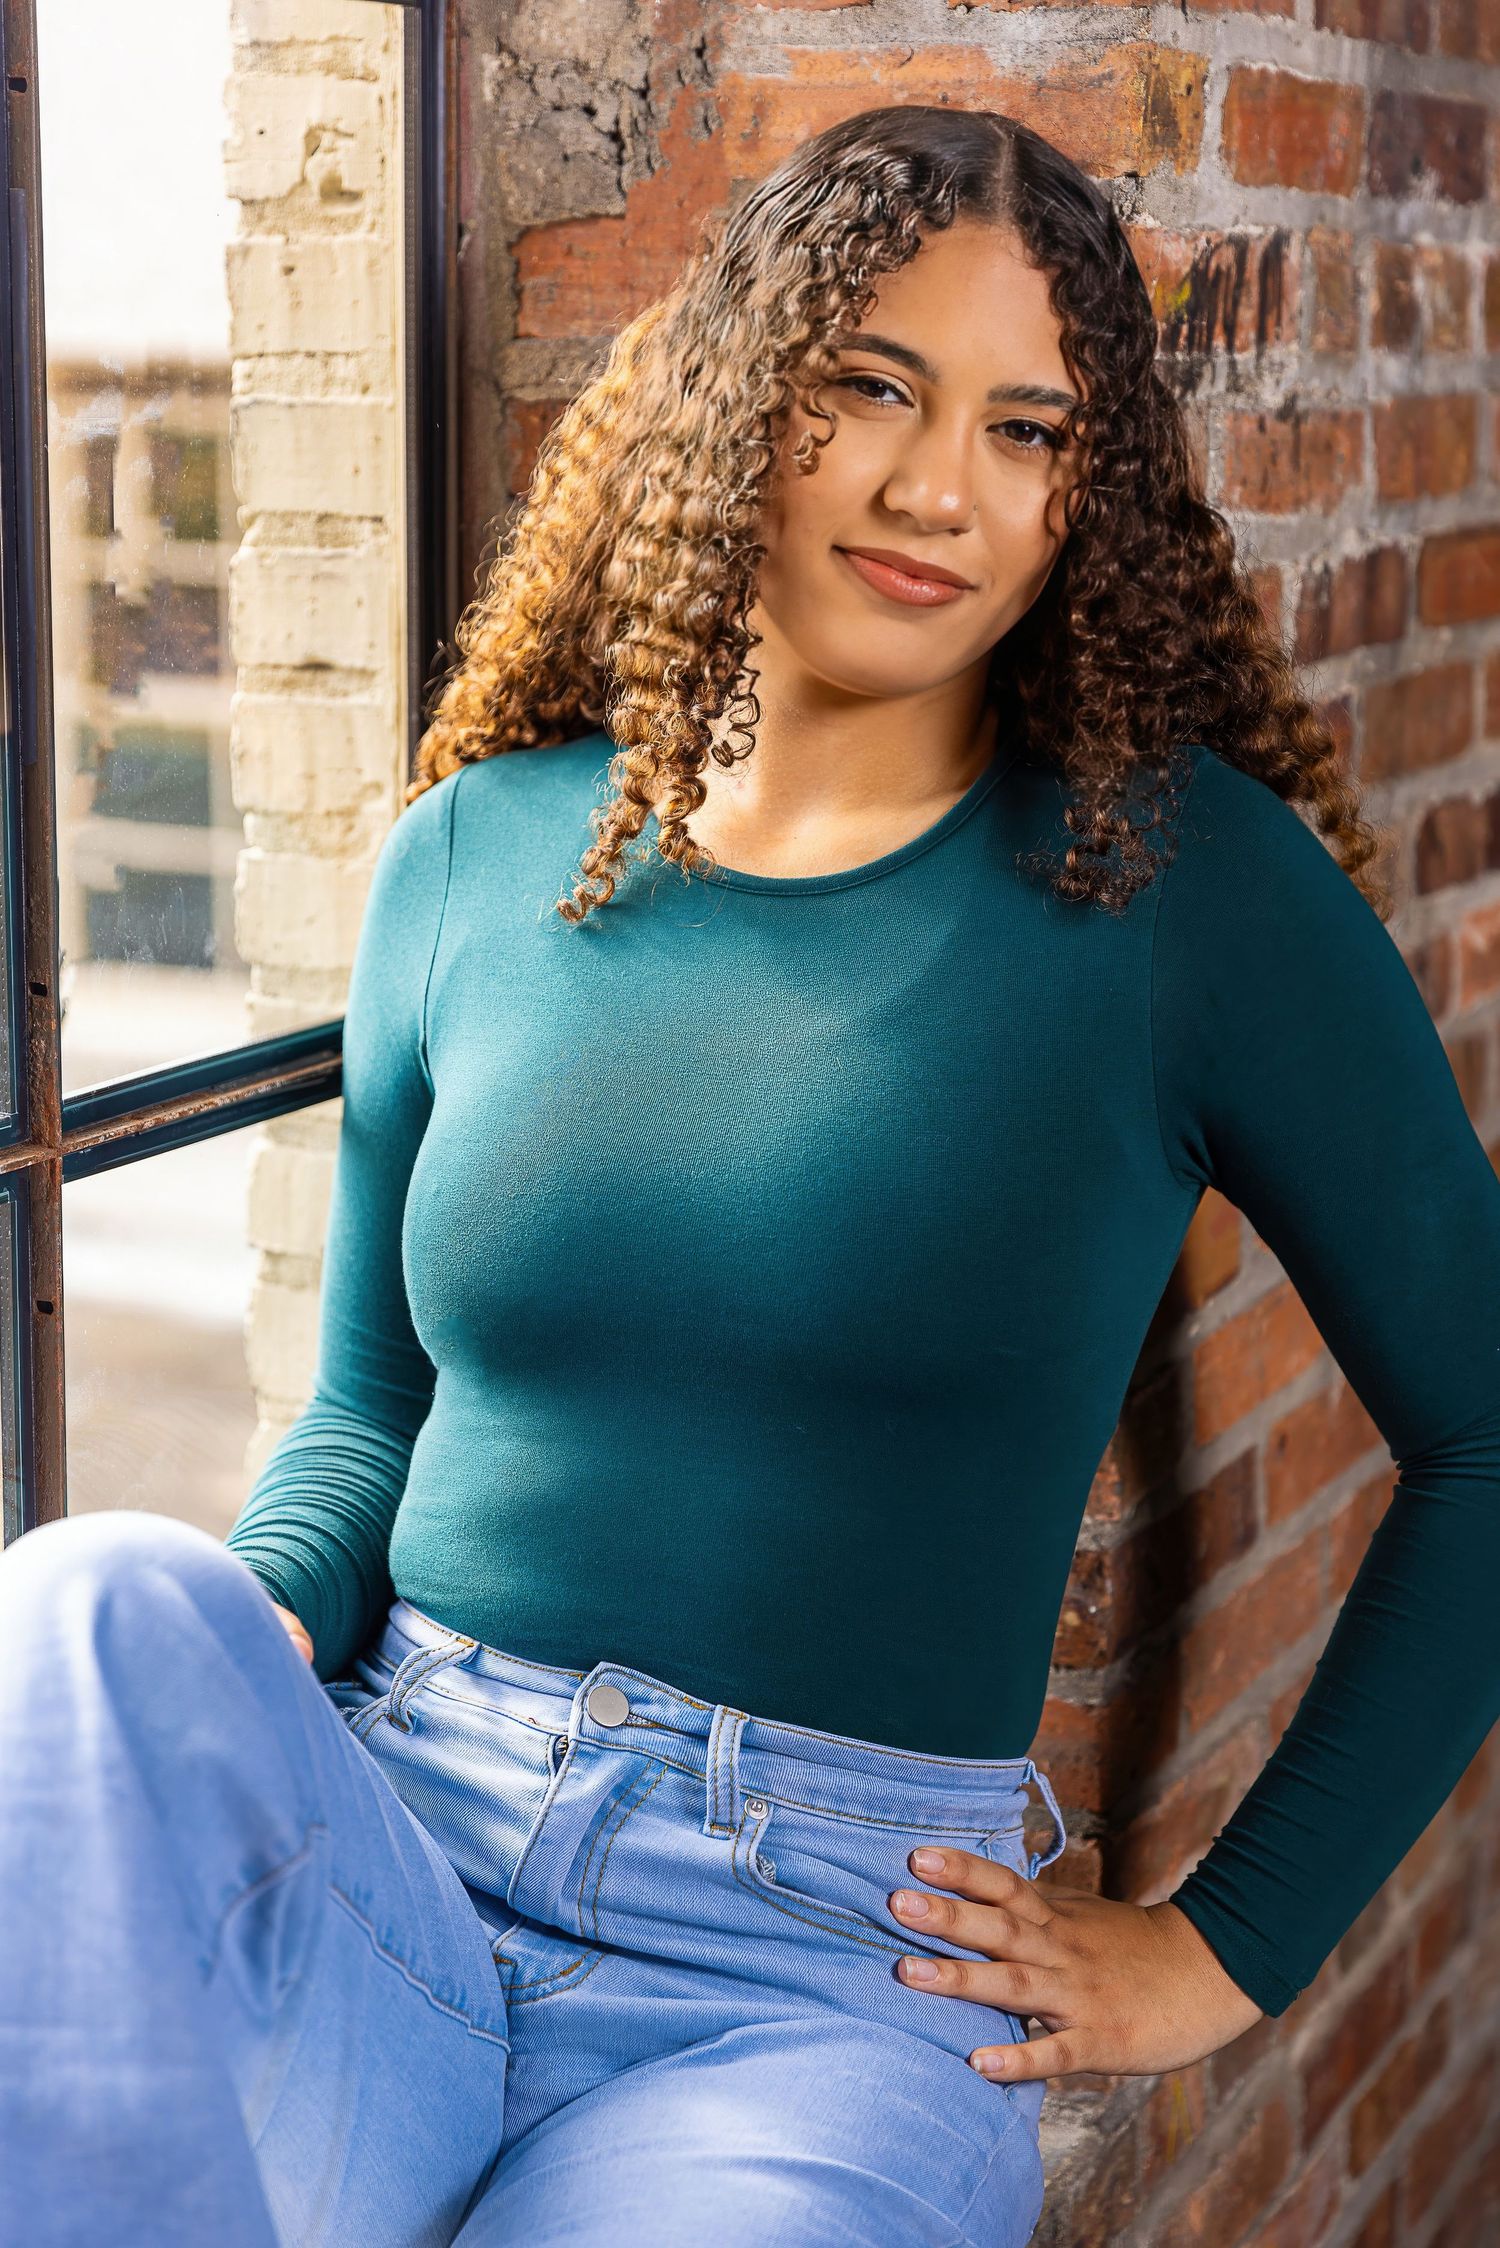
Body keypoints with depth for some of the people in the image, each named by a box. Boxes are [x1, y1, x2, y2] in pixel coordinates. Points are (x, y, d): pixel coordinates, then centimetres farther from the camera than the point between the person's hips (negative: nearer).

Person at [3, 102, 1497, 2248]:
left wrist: (1232, 1942, 2)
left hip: (815, 1989, -3)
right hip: (368, 1868, 3)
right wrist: (248, 1647, -6)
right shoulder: (477, 860, 8)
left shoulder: (1184, 882, -2)